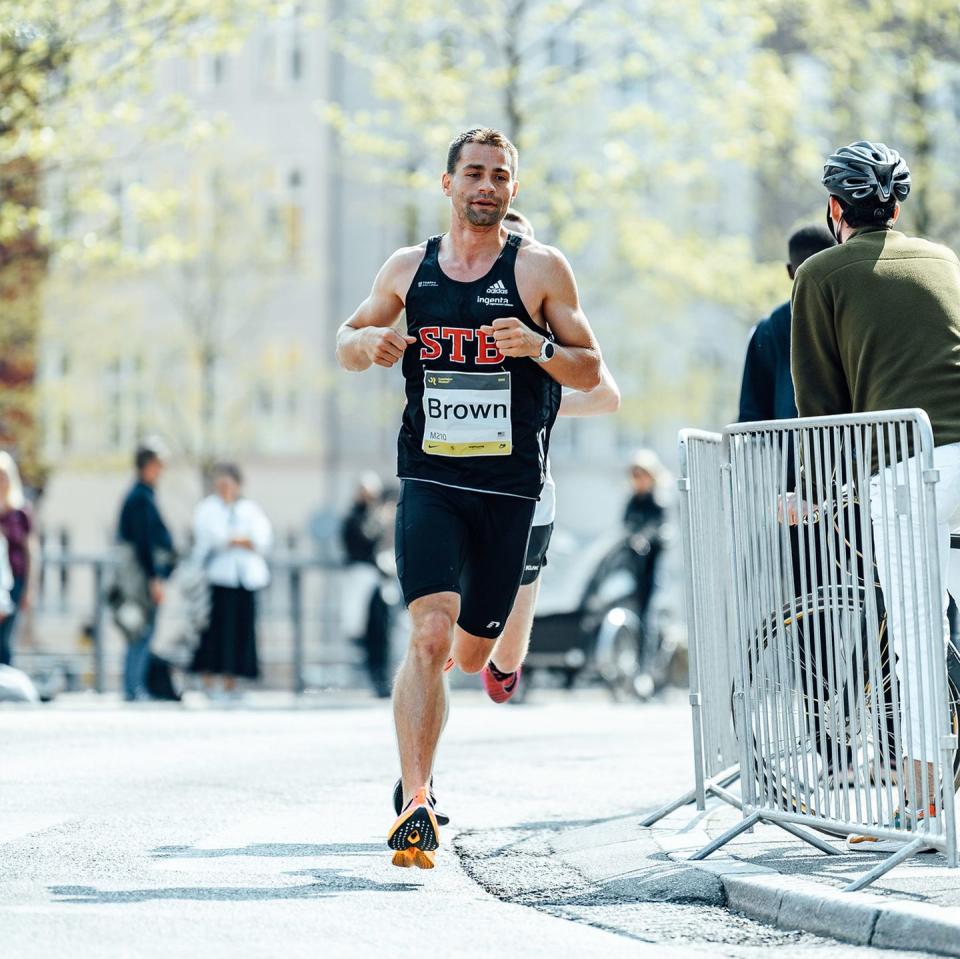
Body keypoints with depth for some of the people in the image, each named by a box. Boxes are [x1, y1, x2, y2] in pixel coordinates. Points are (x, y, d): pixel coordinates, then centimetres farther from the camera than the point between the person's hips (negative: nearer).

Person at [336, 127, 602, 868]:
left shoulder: (541, 269, 0)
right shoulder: (408, 268, 6)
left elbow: (590, 371, 2)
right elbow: (347, 343, 20)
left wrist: (539, 348, -19)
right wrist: (370, 343, -4)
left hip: (510, 487, 0)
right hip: (430, 480, 0)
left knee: (471, 653, 11)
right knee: (430, 635, -19)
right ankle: (417, 806, -20)